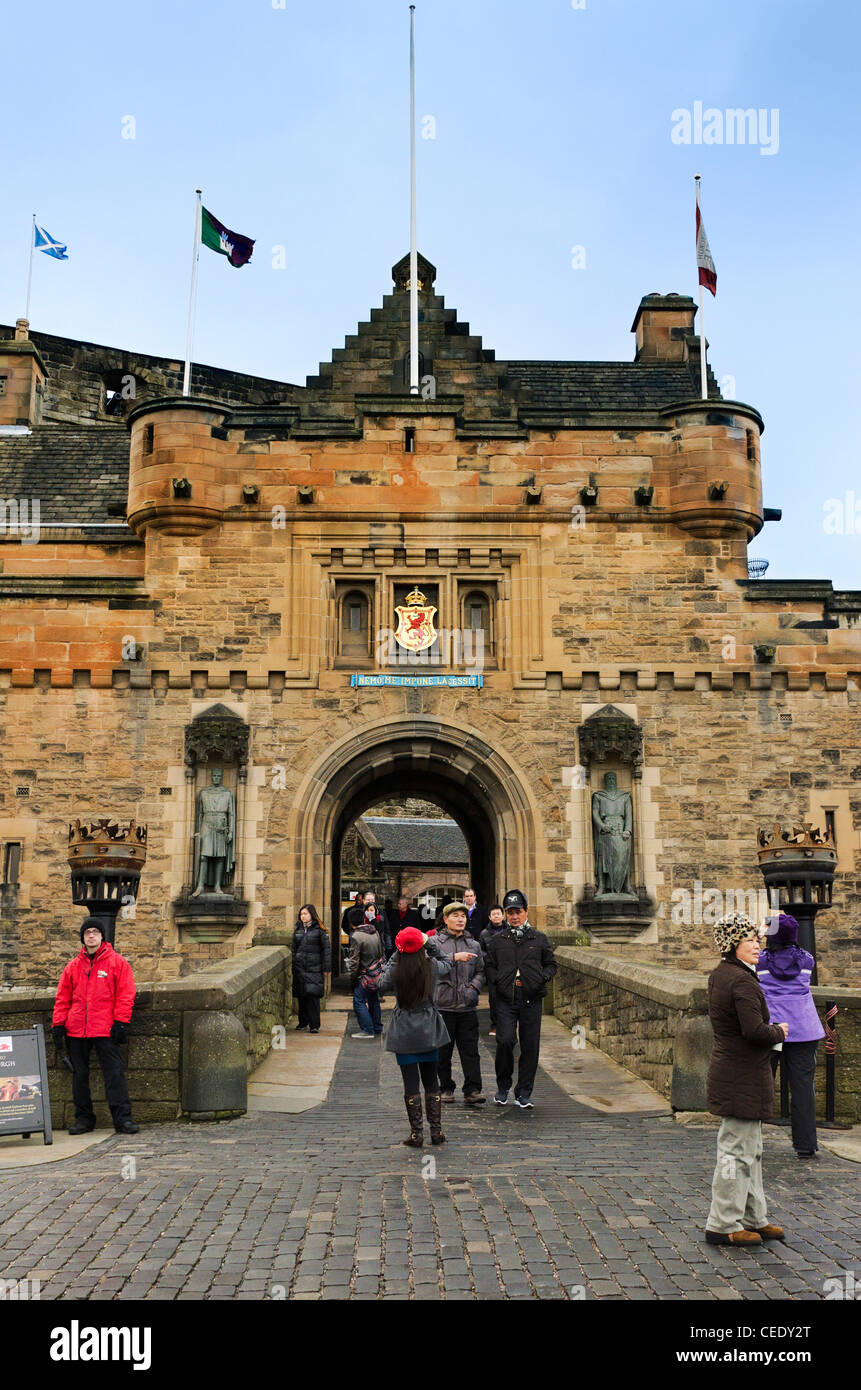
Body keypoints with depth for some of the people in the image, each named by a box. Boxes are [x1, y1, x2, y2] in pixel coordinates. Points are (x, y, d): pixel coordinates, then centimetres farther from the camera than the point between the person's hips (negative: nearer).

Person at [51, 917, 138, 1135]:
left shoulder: (117, 962, 3)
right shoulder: (74, 966, 13)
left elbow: (126, 994, -1)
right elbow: (62, 998, 14)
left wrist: (120, 1022, -9)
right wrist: (58, 1025, 5)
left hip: (106, 1029, -4)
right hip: (76, 1030, 4)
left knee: (114, 1072, -7)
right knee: (79, 1074, 9)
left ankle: (122, 1118, -5)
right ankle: (83, 1118, 19)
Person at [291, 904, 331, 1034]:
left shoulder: (319, 930, -3)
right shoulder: (297, 929, 12)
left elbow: (326, 949, -2)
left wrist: (326, 968, -6)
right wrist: (292, 965, 14)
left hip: (314, 968, -4)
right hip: (299, 968, 5)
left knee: (313, 995, -9)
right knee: (301, 996, 8)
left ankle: (314, 1025, -4)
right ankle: (303, 1022, 21)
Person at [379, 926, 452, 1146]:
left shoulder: (395, 971, -13)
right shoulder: (432, 967, -8)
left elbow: (382, 984, 7)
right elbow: (447, 964, 14)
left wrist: (394, 957, 4)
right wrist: (431, 943, 12)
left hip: (404, 1033, -2)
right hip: (428, 1031, 2)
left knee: (411, 1083, 4)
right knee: (431, 1081, 13)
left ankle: (416, 1134, 7)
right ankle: (436, 1131, 16)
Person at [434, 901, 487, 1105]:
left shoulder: (474, 944, 14)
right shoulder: (435, 942, 2)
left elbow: (480, 972, 15)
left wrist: (473, 988, -3)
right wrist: (455, 957, -23)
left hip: (467, 1006, 2)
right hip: (443, 1005, -2)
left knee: (470, 1050, -1)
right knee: (443, 1051, 6)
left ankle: (472, 1090, 1)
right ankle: (446, 1088, 19)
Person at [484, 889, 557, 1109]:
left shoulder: (539, 939, 10)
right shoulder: (497, 940, 10)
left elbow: (551, 964, 15)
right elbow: (489, 966, 15)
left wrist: (542, 978, -4)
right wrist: (498, 980, -4)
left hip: (532, 1000, 1)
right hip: (506, 1000, -1)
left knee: (530, 1046, 2)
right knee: (505, 1041, -13)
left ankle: (524, 1093, 15)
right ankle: (503, 1086, 10)